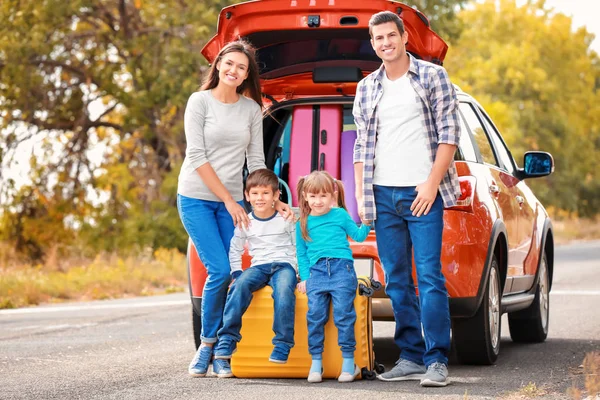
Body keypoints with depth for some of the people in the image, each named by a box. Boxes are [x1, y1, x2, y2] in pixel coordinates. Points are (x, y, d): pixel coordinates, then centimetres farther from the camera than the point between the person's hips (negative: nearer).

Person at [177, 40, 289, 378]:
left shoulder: (252, 109, 7)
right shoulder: (200, 102, -4)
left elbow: (256, 161, 10)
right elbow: (197, 157, -9)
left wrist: (272, 199, -2)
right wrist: (229, 201, -12)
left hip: (232, 202, 3)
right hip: (197, 198, -3)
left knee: (229, 275, -7)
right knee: (220, 271, -15)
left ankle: (219, 348, 4)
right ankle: (208, 343, 1)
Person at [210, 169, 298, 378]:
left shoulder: (286, 219, 6)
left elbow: (299, 247, 12)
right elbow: (234, 251, 18)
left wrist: (300, 272, 0)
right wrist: (237, 274, 4)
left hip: (284, 265, -2)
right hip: (258, 266, 2)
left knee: (284, 289, -38)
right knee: (240, 286, -32)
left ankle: (282, 346, -35)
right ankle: (225, 343, -37)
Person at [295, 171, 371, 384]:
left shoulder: (340, 215, 12)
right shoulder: (303, 224, 17)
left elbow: (358, 235, 16)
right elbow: (302, 254, 20)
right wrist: (304, 277, 11)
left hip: (341, 268, -2)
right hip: (316, 271, 2)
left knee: (343, 314, -10)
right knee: (315, 315, -8)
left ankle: (348, 361, -3)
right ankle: (316, 362, -1)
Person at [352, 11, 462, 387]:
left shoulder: (433, 76, 3)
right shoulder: (366, 89, 15)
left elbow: (449, 133, -2)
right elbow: (362, 145, 17)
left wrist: (432, 183, -10)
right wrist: (361, 194, 7)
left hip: (423, 191, -4)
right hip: (383, 195, 4)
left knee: (430, 276, -9)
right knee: (396, 281, 5)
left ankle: (437, 360, -8)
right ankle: (411, 356, 11)